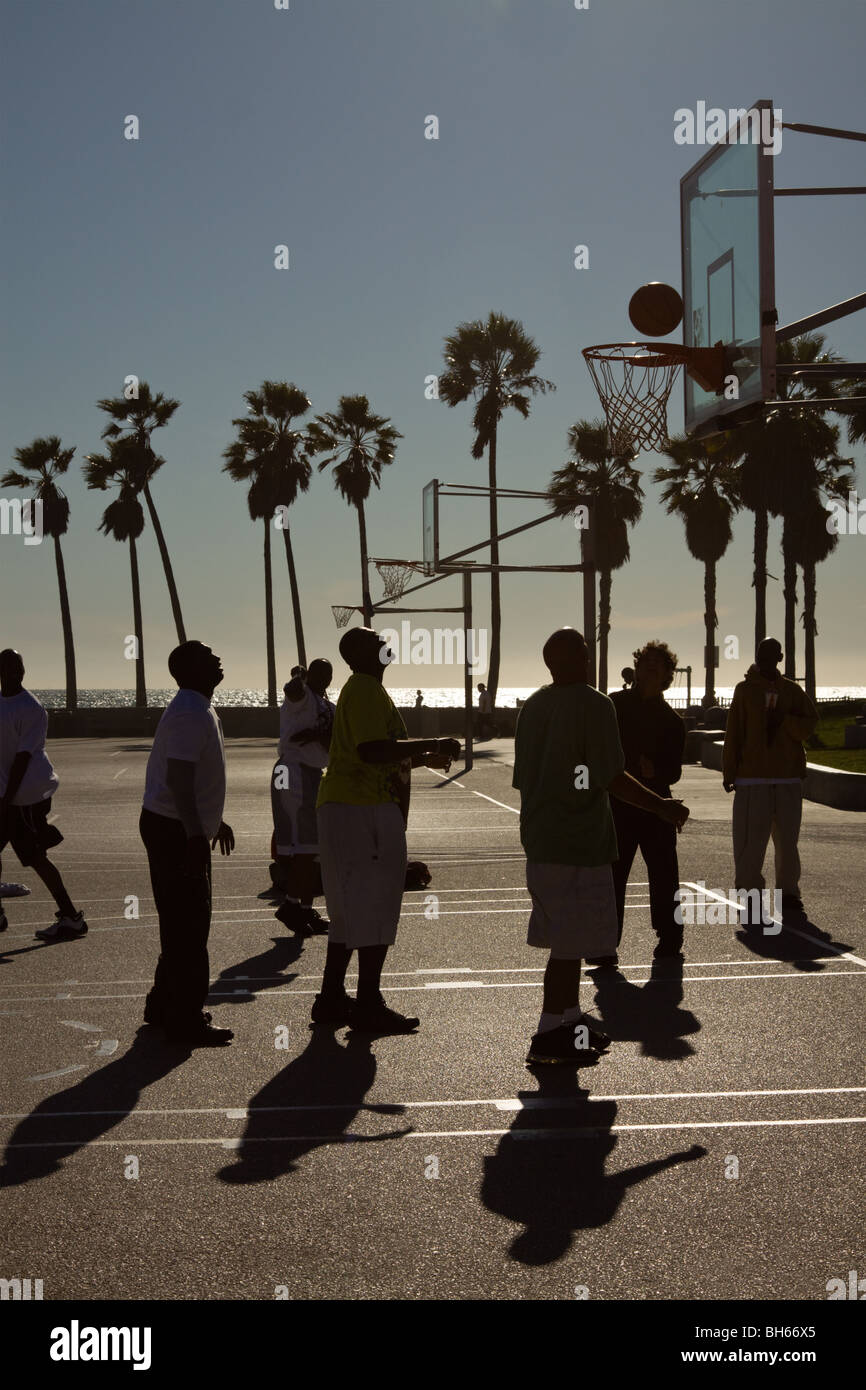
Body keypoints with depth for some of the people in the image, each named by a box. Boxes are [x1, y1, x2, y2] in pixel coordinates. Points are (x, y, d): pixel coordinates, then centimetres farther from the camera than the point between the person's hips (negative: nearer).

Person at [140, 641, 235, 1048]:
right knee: (188, 926, -6)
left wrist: (214, 820, 31)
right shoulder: (190, 714, -19)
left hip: (176, 828, 11)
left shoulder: (198, 709, 15)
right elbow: (178, 778, -28)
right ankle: (185, 1022, 0)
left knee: (182, 923, 18)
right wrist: (196, 834, -32)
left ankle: (164, 1006, 28)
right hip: (175, 830, -11)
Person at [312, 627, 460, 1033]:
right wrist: (431, 745, -19)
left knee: (350, 908, 14)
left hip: (346, 808, 11)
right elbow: (372, 750, -26)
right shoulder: (365, 690, -13)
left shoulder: (366, 689, 21)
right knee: (374, 907, -6)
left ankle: (331, 999, 19)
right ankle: (368, 1006, -1)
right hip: (364, 812, -11)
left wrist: (423, 757, 22)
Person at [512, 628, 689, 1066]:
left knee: (565, 938, 18)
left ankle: (570, 1019, 27)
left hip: (540, 837, 8)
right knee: (571, 943, -2)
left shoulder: (532, 707, 11)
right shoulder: (594, 705, -12)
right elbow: (612, 779, -15)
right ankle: (549, 1034, 0)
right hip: (579, 841, -8)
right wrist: (663, 807, -5)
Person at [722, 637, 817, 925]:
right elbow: (733, 733, 1)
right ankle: (750, 894, 0)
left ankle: (788, 893, 15)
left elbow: (809, 723, 4)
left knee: (787, 839, 6)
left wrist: (784, 721, -14)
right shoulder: (745, 689, 4)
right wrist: (730, 772, -2)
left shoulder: (792, 690, 10)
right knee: (750, 839, -6)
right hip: (752, 777, -2)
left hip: (789, 777, 2)